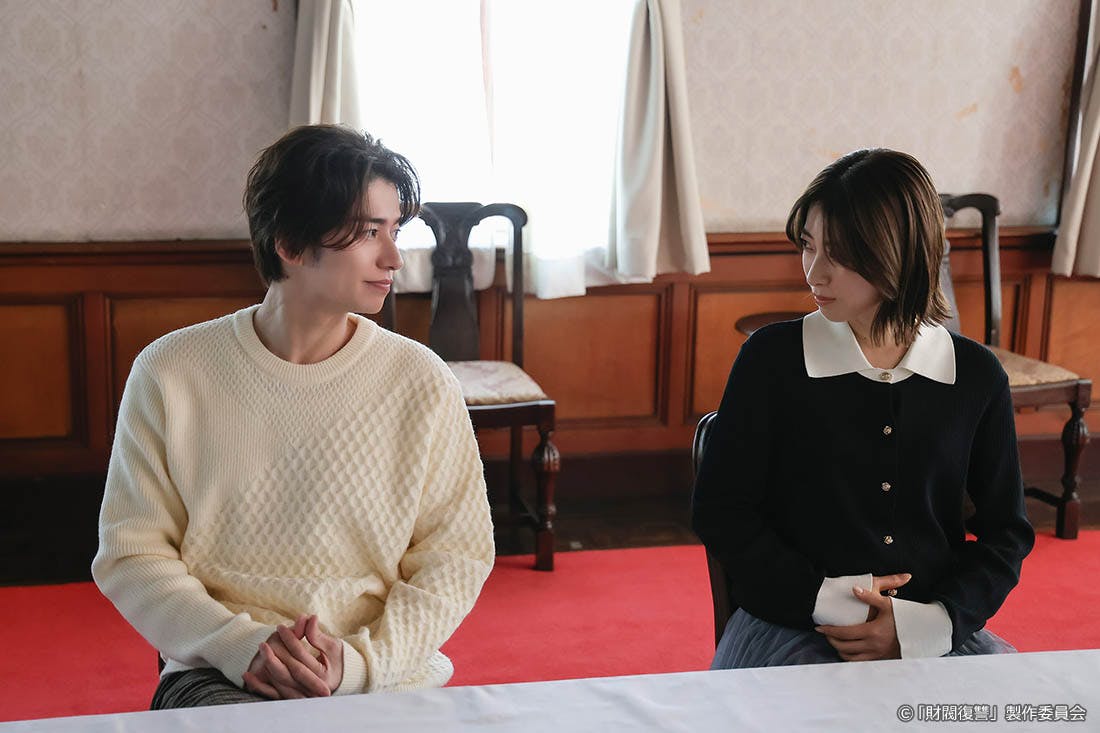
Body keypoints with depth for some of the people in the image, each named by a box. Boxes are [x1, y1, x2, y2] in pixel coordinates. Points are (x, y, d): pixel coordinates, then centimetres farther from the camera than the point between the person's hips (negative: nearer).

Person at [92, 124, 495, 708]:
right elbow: (130, 555, 3)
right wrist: (240, 643, -12)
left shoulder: (422, 381, 1)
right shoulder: (170, 373, 1)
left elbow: (457, 557, 3)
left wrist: (361, 659, -12)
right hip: (218, 675, -2)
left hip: (385, 679, 2)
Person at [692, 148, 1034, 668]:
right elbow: (719, 512, 0)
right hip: (790, 627, -3)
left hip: (934, 631, 3)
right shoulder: (772, 358, -1)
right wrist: (824, 600, -11)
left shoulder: (976, 376, 4)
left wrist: (929, 623, -8)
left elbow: (1006, 532, 9)